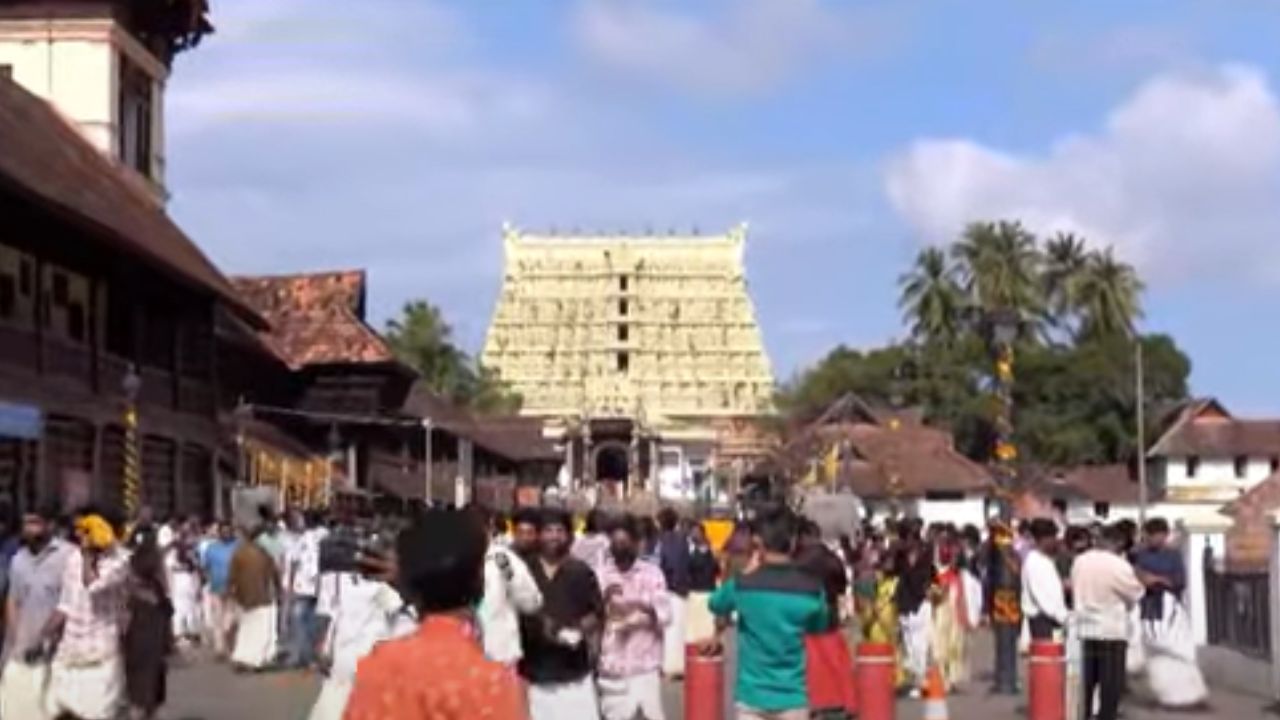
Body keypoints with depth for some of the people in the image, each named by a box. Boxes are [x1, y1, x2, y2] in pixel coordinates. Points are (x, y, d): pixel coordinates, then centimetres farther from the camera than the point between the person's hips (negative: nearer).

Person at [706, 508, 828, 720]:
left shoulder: (743, 585, -7)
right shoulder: (811, 589, -6)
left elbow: (717, 605, 14)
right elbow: (819, 627, 12)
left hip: (752, 695, 0)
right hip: (792, 696, 0)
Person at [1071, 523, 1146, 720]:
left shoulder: (1080, 561, 0)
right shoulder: (1119, 565, -16)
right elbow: (1136, 593, -4)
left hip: (1085, 628, 6)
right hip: (1111, 630, -6)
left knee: (1085, 680, 13)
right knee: (1110, 682, 2)